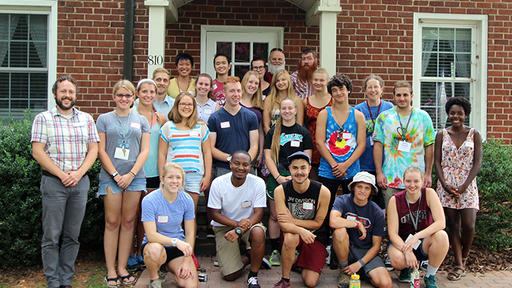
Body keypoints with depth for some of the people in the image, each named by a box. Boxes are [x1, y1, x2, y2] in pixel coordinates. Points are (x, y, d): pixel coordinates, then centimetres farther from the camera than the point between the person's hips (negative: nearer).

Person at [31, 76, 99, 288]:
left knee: (72, 236, 7)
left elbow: (93, 149, 8)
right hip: (53, 182, -3)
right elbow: (37, 152, -4)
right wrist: (62, 174, -11)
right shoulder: (43, 119, 3)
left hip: (80, 182, 3)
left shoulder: (86, 119, 12)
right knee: (52, 236, 0)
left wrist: (78, 173, -7)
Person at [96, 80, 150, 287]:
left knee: (128, 222, 4)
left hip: (134, 176, 2)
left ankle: (122, 268, 12)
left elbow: (145, 151, 6)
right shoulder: (104, 119, 7)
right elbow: (101, 151, 2)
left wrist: (131, 174, -6)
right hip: (110, 176, -2)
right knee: (112, 222, -1)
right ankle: (111, 271, 6)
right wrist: (115, 174, -8)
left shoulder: (141, 120, 12)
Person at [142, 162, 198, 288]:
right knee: (155, 250, -40)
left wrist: (187, 261, -11)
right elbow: (151, 235, -22)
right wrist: (175, 241, -37)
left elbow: (190, 233, -2)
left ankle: (169, 267, 16)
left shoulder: (187, 200, -6)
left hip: (179, 245, 3)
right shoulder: (149, 201, -18)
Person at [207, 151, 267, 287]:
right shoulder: (218, 183, -14)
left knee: (258, 232, -37)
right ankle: (246, 260, 22)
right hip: (224, 226, 0)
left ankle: (253, 276, -14)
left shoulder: (258, 183, -14)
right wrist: (236, 223, -26)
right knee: (230, 276, -14)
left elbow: (258, 214, -15)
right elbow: (214, 213, -9)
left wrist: (239, 230, -31)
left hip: (249, 223, 0)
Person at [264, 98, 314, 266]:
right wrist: (278, 177, -10)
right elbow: (268, 157, 2)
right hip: (276, 178, 1)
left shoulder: (303, 133, 8)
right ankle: (274, 250, 11)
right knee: (275, 215, 2)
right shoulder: (273, 133, 9)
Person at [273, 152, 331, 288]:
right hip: (292, 232, 0)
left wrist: (293, 221, -18)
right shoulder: (281, 190, -14)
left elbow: (317, 223, -7)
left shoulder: (323, 192, -16)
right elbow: (283, 224, -19)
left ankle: (301, 262, 26)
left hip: (316, 236, 0)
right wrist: (300, 230, -40)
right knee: (290, 238, -38)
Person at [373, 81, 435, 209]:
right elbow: (378, 146, 2)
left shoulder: (423, 117, 6)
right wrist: (379, 173, -4)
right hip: (390, 179, -1)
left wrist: (428, 174, 2)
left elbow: (429, 147, 7)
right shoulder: (384, 117, 3)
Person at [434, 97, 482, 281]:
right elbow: (437, 162, 4)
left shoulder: (474, 135, 4)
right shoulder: (441, 135, 7)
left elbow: (477, 163, -1)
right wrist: (444, 184, -9)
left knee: (469, 225, -8)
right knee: (452, 225, 3)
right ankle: (459, 265, 13)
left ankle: (464, 258, 19)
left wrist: (464, 186, -11)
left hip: (467, 185, -1)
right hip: (446, 186, 1)